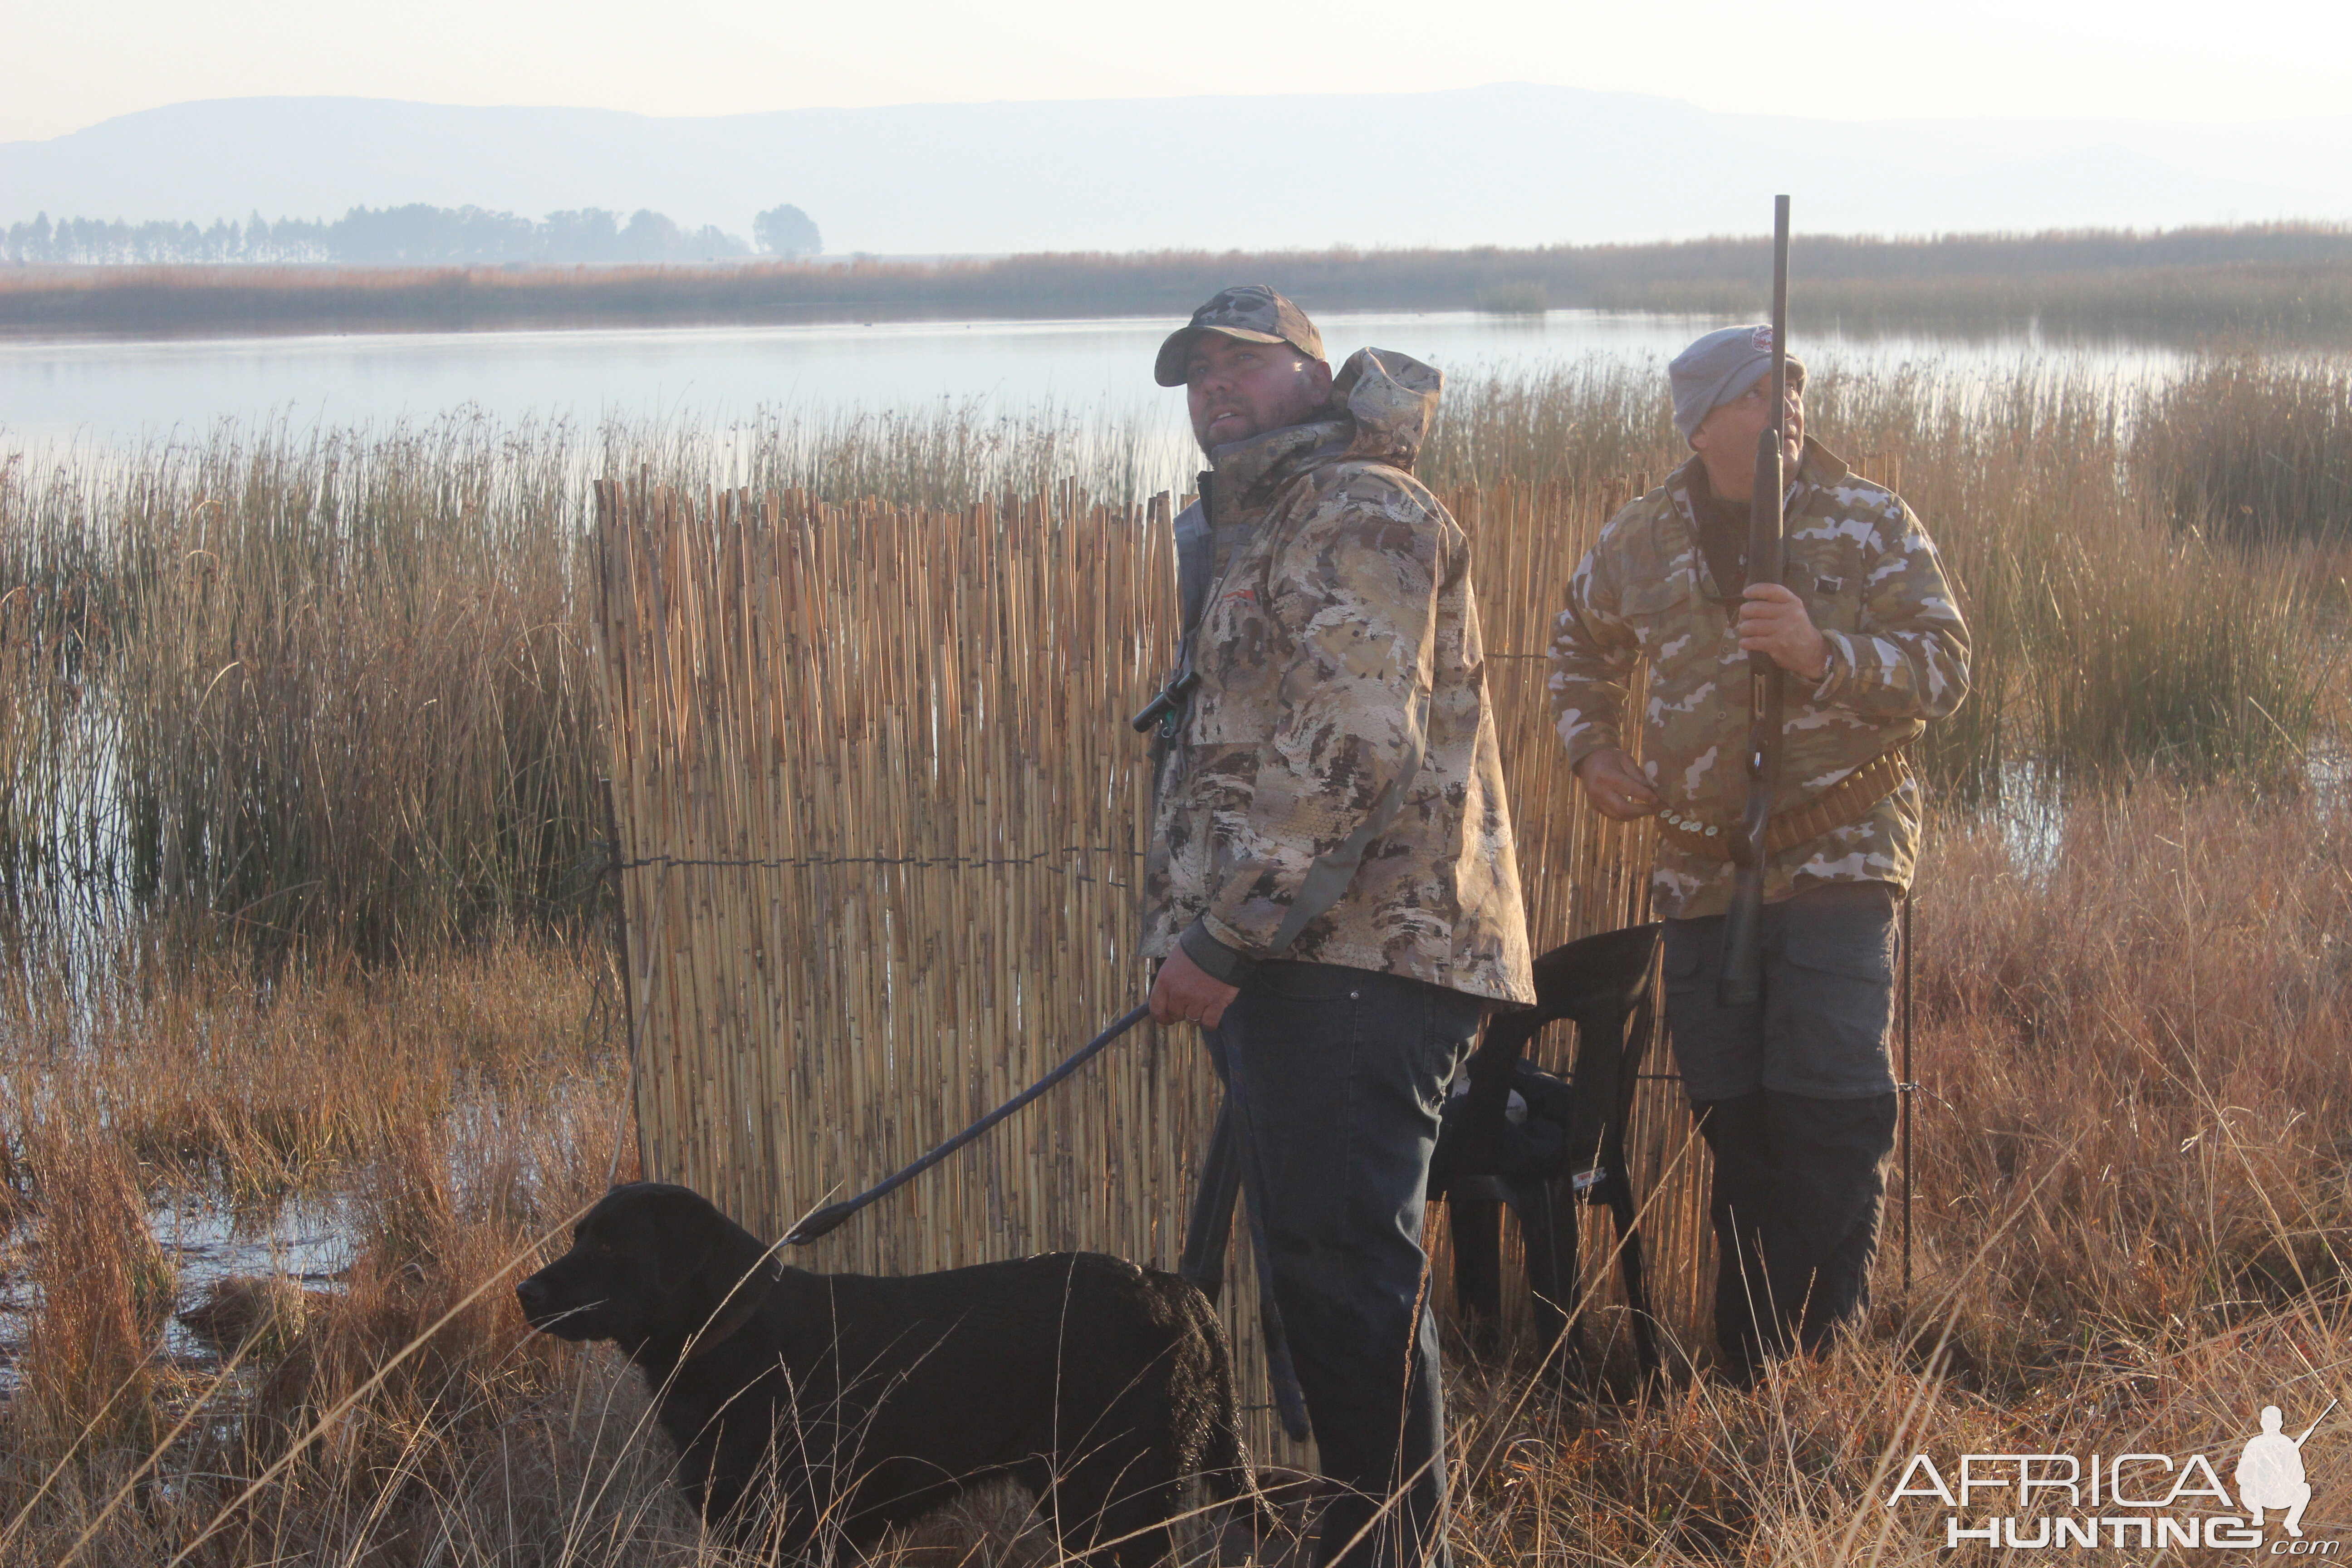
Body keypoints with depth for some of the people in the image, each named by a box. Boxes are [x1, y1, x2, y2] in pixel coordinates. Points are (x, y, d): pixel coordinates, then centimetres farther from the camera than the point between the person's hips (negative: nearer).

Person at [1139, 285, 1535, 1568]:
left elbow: (1355, 753, -20)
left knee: (1348, 1266, -11)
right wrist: (1198, 938, 19)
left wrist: (1218, 936, -20)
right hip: (1280, 957, 10)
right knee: (1315, 1262, 14)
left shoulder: (1358, 512, -9)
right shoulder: (1249, 528, 23)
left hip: (1357, 952, -10)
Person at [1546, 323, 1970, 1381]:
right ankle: (1746, 1377, 18)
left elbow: (1943, 669, -8)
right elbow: (1580, 649, 25)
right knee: (1732, 1126, 8)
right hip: (1701, 868, 3)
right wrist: (1592, 748, 9)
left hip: (1837, 852, -3)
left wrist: (1822, 653, -23)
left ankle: (1827, 1359, -3)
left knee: (1826, 1115, -12)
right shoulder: (1639, 544, 6)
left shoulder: (1871, 526, -2)